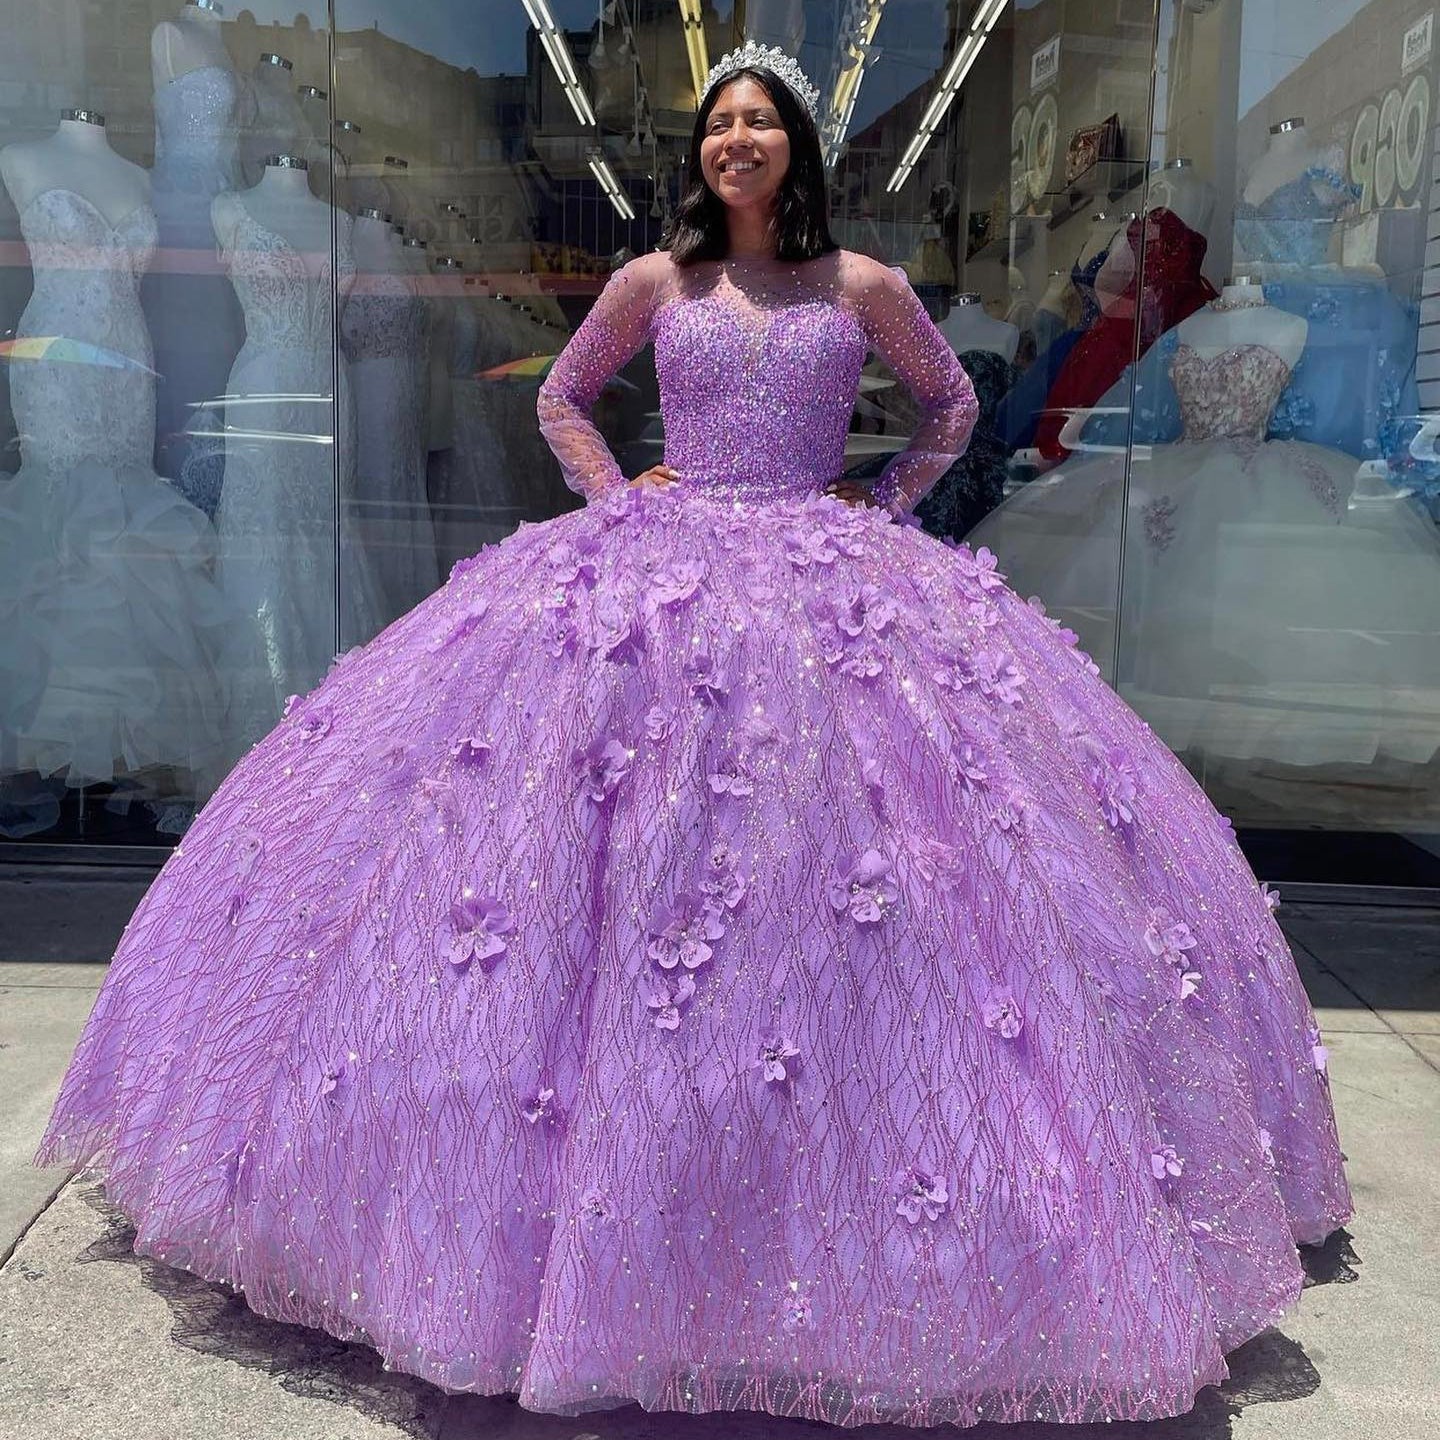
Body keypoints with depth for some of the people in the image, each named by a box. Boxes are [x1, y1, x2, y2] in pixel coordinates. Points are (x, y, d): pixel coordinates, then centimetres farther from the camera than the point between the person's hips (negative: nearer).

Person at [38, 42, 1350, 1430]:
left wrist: (885, 506, 9)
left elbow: (952, 404, 21)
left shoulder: (862, 285, 9)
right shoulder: (655, 279, 10)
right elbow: (558, 400, 21)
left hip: (830, 583, 0)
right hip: (657, 585, 1)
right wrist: (620, 494, 7)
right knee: (636, 857, -6)